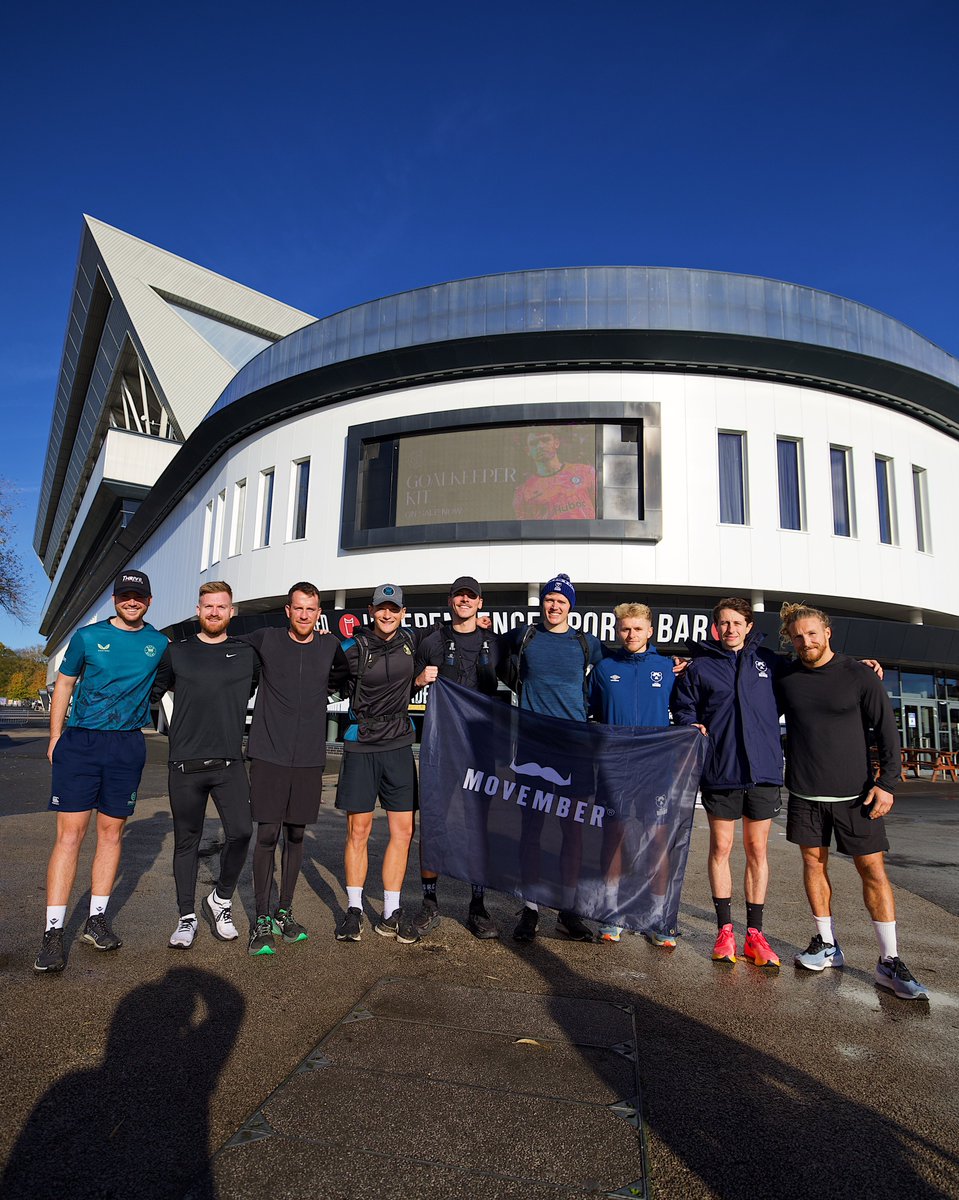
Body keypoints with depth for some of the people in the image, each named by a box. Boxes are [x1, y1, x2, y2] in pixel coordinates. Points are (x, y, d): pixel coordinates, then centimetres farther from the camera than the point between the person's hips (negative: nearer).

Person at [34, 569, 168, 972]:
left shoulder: (159, 644, 9)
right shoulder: (88, 636, 4)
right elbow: (64, 684, 9)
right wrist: (55, 737, 5)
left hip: (128, 746, 2)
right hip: (80, 741, -2)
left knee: (111, 832, 8)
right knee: (69, 834, -5)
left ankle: (96, 919, 19)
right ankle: (54, 931, 1)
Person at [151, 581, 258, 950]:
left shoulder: (247, 654, 7)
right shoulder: (176, 652, 8)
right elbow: (149, 690, 20)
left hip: (230, 763, 0)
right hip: (185, 764, 1)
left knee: (241, 832, -12)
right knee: (186, 840, 8)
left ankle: (221, 900, 13)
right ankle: (187, 917, 23)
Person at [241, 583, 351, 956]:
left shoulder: (330, 647, 6)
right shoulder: (265, 640, 1)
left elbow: (347, 676, 23)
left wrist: (322, 689, 10)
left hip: (309, 758, 2)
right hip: (269, 754, -2)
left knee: (295, 835, 9)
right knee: (267, 834, -2)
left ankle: (284, 913, 23)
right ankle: (261, 919, 11)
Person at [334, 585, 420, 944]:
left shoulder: (408, 640, 4)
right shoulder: (354, 648, -9)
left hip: (399, 745, 4)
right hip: (361, 747, -3)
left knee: (403, 830, 3)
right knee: (358, 830, 2)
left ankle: (390, 915, 13)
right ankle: (354, 910, 17)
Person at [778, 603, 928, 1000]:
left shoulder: (858, 675, -6)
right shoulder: (784, 678, 1)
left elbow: (887, 729, -2)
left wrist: (886, 781, -7)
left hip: (854, 792, -2)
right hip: (805, 792, 3)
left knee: (873, 868, -1)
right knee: (814, 863, 9)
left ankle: (889, 961, 9)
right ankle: (826, 945, 23)